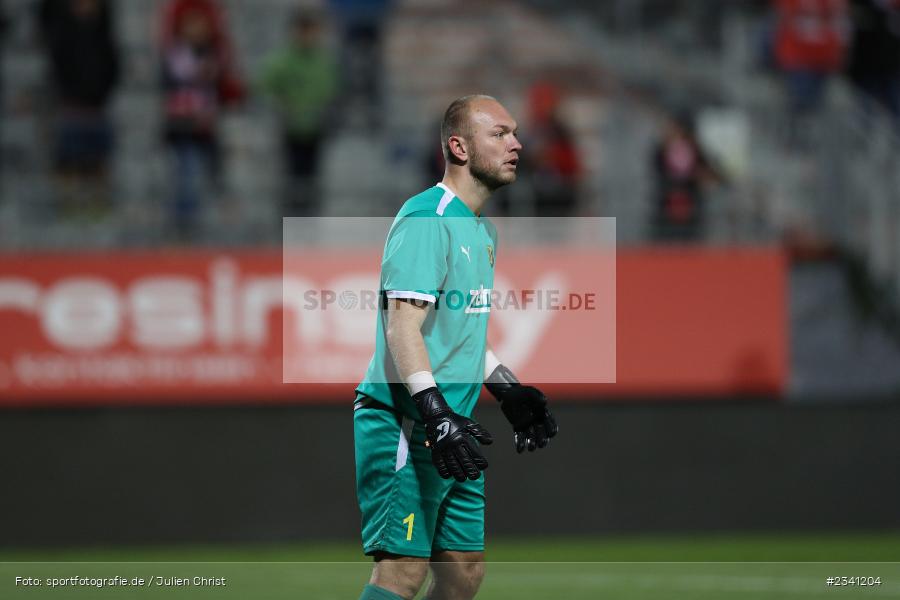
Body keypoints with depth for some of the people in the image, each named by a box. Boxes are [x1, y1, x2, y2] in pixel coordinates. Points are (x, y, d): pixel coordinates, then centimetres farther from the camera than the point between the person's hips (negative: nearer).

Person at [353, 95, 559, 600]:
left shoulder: (483, 230, 18)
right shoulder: (425, 219, -13)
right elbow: (402, 327, -21)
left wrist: (511, 393, 23)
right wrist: (435, 415, -29)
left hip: (450, 430, 10)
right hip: (403, 426, -10)